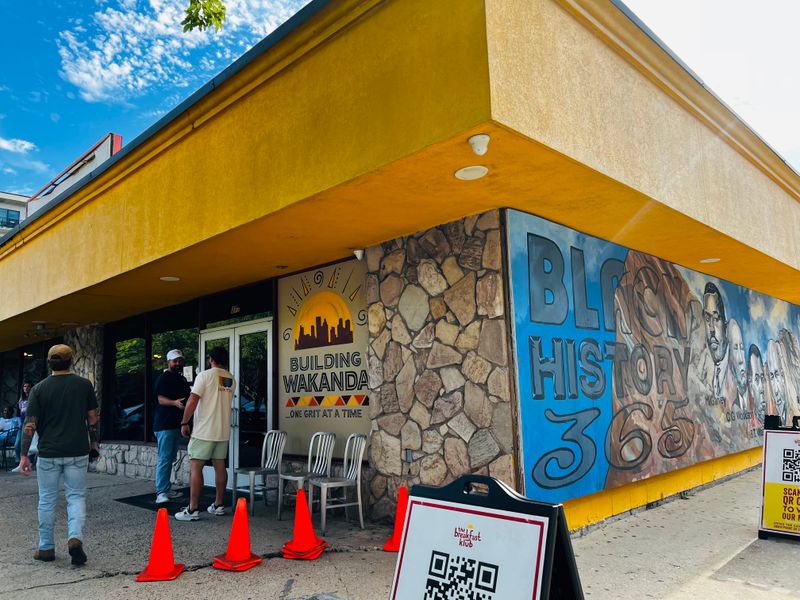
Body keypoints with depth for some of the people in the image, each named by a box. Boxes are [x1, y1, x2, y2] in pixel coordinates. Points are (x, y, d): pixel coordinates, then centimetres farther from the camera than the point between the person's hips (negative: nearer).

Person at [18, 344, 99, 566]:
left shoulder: (39, 389, -3)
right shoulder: (84, 385, -2)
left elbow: (29, 425, -4)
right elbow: (92, 418, 2)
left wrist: (24, 455, 2)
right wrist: (94, 444, 12)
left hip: (48, 453, 0)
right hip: (77, 452, 0)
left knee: (47, 501, 13)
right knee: (76, 497, 9)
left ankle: (46, 548, 21)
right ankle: (75, 537, -11)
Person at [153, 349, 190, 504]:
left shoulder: (182, 379, 16)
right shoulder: (163, 378, -8)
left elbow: (188, 397, 24)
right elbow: (161, 399, -17)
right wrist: (175, 403, -36)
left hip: (176, 424, 8)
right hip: (164, 424, -8)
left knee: (170, 458, 13)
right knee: (164, 458, -10)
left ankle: (167, 489, 21)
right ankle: (160, 493, -10)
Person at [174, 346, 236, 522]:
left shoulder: (205, 375, -10)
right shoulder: (231, 379, 9)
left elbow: (192, 401, -15)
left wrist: (184, 423, -8)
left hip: (204, 431, -6)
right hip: (223, 431, 7)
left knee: (195, 467, -3)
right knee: (220, 466, 11)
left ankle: (193, 509, -5)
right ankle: (219, 505, 17)